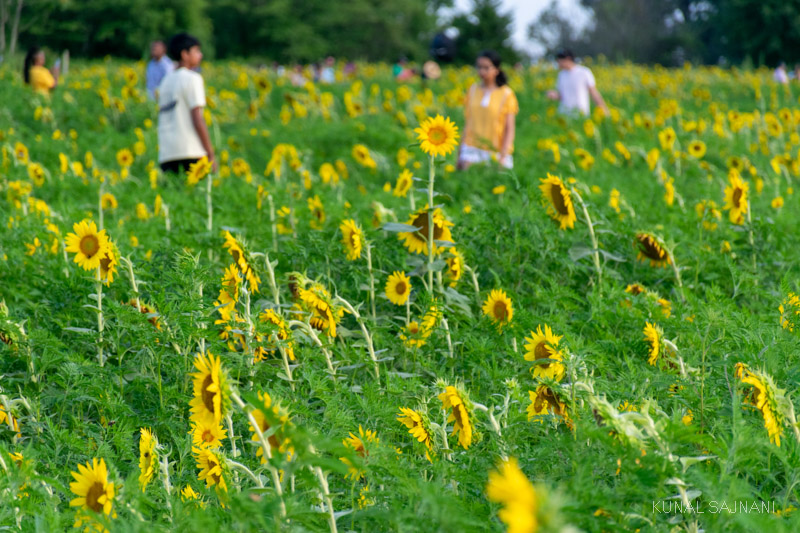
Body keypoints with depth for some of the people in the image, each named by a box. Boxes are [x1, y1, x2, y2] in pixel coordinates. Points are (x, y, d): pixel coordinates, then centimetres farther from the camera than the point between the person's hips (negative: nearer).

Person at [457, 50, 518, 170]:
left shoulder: (506, 94, 0)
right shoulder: (472, 91, 9)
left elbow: (510, 129, -1)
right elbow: (467, 123, 13)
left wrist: (503, 157, -9)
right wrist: (460, 153, 11)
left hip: (496, 153, -2)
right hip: (472, 150, 2)